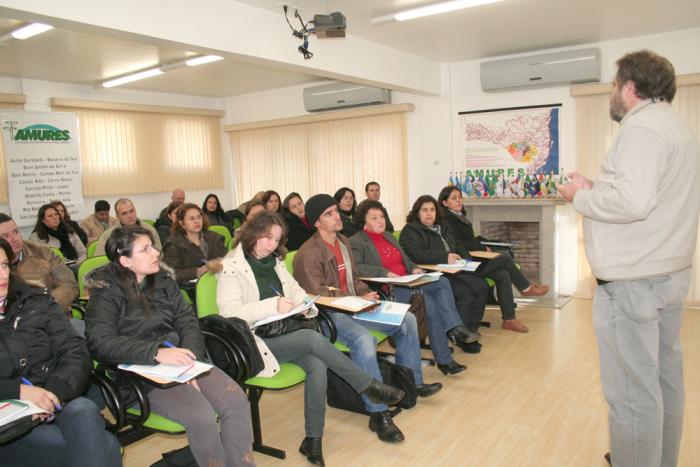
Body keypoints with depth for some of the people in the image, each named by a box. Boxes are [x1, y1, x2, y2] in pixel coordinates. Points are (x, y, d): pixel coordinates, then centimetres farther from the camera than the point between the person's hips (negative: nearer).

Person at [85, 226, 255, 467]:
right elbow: (100, 343, -18)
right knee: (201, 416, -27)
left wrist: (189, 363, -13)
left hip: (180, 361, 5)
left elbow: (188, 323, 6)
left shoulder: (163, 280, 10)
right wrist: (156, 353, -30)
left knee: (237, 403, -16)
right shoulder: (106, 291, -4)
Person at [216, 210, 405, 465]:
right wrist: (272, 305, -24)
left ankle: (313, 439, -14)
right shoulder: (231, 267, -6)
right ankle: (370, 386, -13)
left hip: (282, 333, 6)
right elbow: (229, 313, -15)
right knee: (313, 338, -28)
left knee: (317, 365, -25)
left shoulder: (274, 262, 15)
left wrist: (301, 303, -4)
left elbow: (296, 290, 20)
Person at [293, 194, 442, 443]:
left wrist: (366, 294, 0)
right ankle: (379, 414, -27)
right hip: (327, 315, -9)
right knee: (363, 339, -37)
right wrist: (357, 300, -20)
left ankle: (412, 382, 18)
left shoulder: (343, 241, 13)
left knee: (407, 320, 2)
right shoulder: (308, 254, -15)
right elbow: (318, 296, -21)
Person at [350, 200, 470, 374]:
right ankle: (444, 359, -21)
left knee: (442, 281, -17)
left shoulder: (388, 236, 26)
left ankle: (454, 328, -24)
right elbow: (355, 267, -17)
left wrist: (414, 269, 9)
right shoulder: (356, 242, 0)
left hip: (408, 282, 8)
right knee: (428, 302, -27)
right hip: (388, 290, -8)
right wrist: (385, 273, -24)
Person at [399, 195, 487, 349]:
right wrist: (445, 257, -19)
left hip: (453, 271, 8)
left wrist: (460, 258, 4)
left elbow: (457, 248, 29)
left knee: (481, 286, -16)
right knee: (465, 292, -26)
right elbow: (416, 254, -16)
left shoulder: (443, 227, 25)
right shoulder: (411, 230, 0)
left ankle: (471, 330, -7)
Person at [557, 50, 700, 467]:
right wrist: (598, 190, 11)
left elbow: (631, 200, -27)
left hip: (632, 280, -11)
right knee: (664, 380, 19)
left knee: (632, 391, -2)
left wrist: (581, 197, -11)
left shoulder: (642, 127, -14)